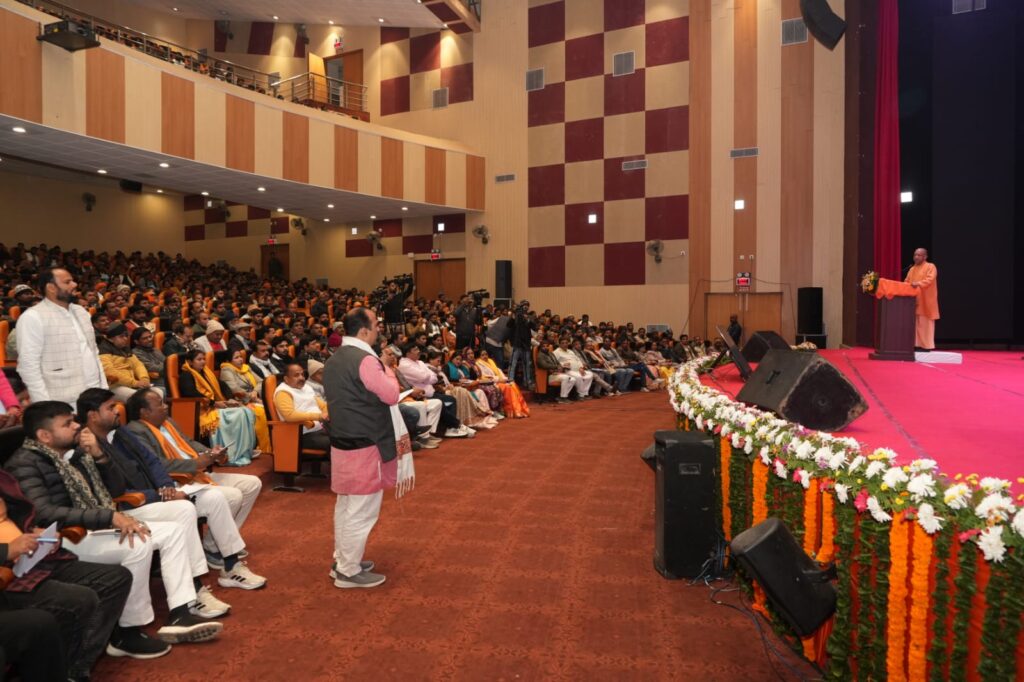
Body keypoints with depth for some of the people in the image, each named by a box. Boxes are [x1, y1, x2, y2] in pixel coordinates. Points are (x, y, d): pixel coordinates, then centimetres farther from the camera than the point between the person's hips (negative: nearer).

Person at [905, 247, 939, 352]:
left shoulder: (931, 267, -3)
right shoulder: (912, 269, 19)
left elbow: (930, 279, -19)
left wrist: (919, 284, -36)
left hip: (925, 301, -7)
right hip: (913, 300, 7)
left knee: (924, 324, -7)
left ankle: (927, 346, -4)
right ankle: (917, 345, 8)